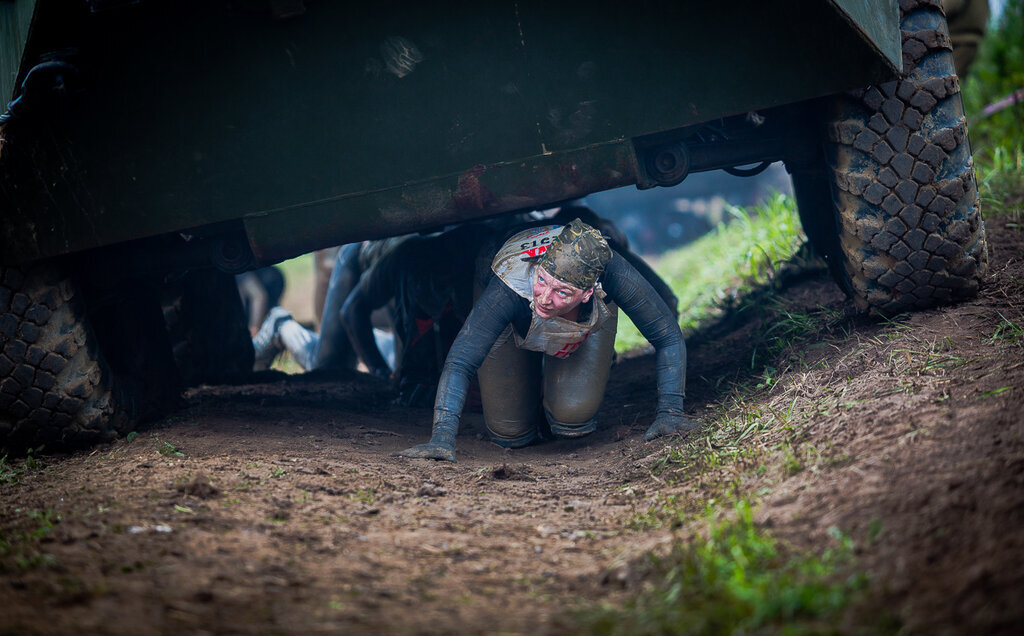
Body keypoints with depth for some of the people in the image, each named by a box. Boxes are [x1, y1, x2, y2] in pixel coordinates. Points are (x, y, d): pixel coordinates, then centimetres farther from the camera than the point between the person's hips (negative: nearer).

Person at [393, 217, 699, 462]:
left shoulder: (614, 275, -44)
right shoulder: (512, 285, -47)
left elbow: (669, 338, -28)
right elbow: (459, 364, -46)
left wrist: (669, 413, -32)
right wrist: (441, 440, -56)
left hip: (589, 322, 1)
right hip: (515, 330, 0)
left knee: (572, 417, -20)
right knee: (511, 434, 1)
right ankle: (534, 391, 35)